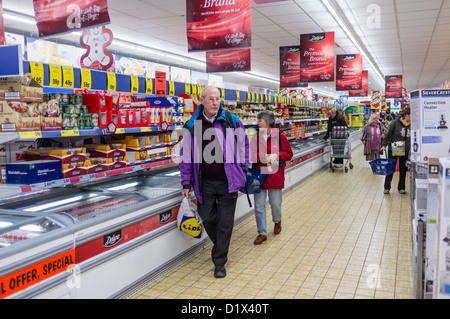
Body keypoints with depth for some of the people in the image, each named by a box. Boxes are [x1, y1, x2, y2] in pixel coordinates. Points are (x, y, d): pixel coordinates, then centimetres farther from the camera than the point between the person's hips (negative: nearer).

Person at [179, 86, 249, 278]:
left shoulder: (231, 121, -2)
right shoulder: (193, 125, 0)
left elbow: (243, 145, 10)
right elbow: (186, 156, 5)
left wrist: (243, 171, 7)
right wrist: (186, 183, 3)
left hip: (228, 182, -1)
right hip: (205, 183, 1)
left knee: (225, 223, 3)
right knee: (208, 218, 9)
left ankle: (219, 262, 18)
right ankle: (219, 246, 40)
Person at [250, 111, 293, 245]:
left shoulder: (279, 136, -5)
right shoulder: (255, 137, 1)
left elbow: (289, 154, -1)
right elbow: (252, 154, -2)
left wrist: (276, 155, -18)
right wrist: (264, 157, -19)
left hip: (275, 175, -2)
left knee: (275, 203, 11)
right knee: (259, 206, 3)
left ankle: (277, 221, 44)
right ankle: (262, 233, 15)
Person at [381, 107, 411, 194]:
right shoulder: (395, 123, -10)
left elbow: (411, 138, 12)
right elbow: (388, 135, -8)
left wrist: (411, 149, 9)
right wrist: (384, 145, -15)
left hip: (405, 151, 4)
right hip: (393, 150, -4)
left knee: (403, 169, 10)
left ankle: (401, 188, 21)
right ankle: (387, 187, 15)